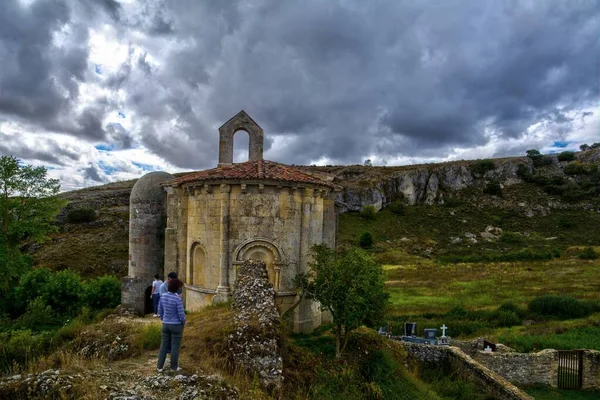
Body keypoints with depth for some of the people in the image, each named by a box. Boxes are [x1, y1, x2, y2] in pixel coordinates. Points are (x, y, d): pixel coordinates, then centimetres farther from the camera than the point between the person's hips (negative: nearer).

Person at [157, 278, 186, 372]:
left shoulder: (163, 296, -7)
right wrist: (183, 322, 2)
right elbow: (181, 314, -19)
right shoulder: (178, 299, -24)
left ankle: (159, 366, 19)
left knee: (164, 345, 16)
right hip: (176, 325, -5)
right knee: (175, 346, 9)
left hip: (166, 325, 5)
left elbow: (160, 311, 3)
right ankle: (174, 367, 18)